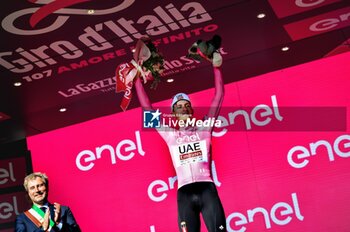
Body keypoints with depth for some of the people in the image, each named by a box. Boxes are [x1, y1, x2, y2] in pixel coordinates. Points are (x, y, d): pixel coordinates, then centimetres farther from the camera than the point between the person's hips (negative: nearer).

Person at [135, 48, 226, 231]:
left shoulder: (203, 129, 14)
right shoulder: (169, 134, 16)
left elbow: (218, 97, 15)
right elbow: (147, 107, 20)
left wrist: (216, 68, 14)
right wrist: (137, 80, 22)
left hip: (207, 189, 0)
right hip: (185, 193, 1)